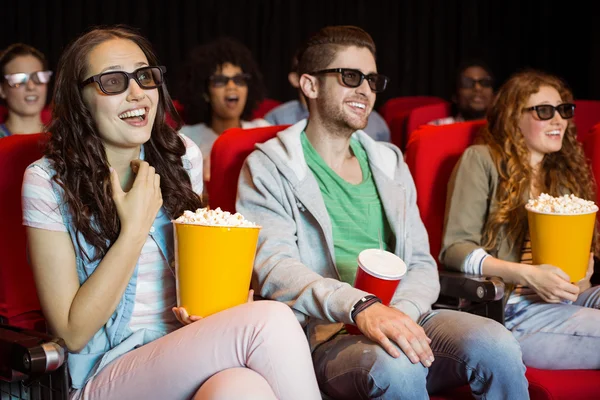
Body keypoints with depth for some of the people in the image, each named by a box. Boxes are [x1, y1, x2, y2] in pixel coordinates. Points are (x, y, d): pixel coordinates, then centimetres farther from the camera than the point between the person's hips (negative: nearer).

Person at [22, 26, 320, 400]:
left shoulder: (182, 156, 7)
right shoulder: (48, 182, -7)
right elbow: (74, 332, -8)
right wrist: (135, 228, -14)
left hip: (191, 361, 4)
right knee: (271, 321, -29)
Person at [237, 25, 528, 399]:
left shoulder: (389, 162, 19)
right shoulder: (269, 168, 1)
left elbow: (421, 263, 14)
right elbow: (273, 266, -14)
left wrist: (400, 313, -10)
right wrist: (361, 306, -30)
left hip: (405, 319, 5)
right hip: (326, 333, -4)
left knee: (496, 346, -25)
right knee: (395, 366, -37)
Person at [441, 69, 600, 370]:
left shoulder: (566, 173, 23)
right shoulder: (482, 160, 4)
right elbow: (455, 248, -5)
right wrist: (527, 274, -17)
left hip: (564, 297, 6)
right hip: (505, 307, -6)